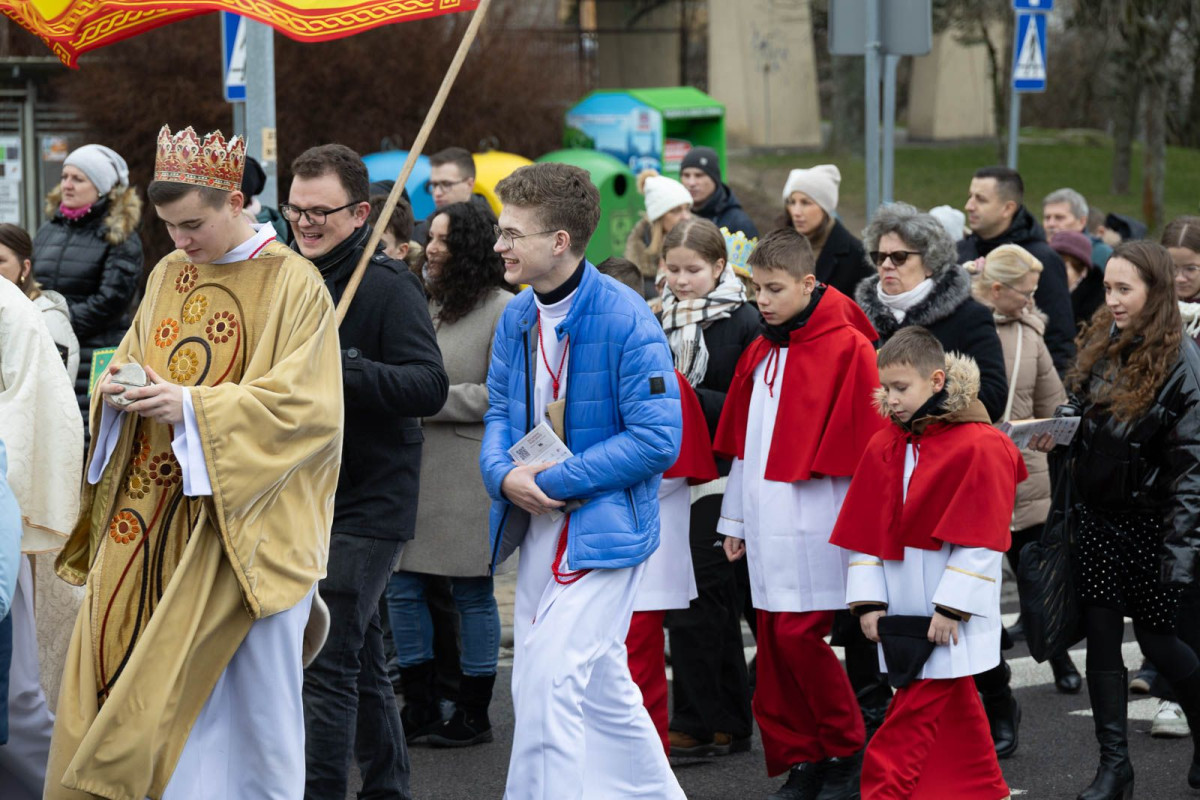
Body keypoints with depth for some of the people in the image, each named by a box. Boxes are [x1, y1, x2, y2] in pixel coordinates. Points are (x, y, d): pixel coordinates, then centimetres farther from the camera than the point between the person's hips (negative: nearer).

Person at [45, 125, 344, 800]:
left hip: (241, 523, -6)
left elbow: (304, 405, -14)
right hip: (150, 516, 6)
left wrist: (191, 406, -20)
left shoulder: (293, 283, -7)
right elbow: (130, 362, 21)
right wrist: (118, 390, -4)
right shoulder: (167, 275, 12)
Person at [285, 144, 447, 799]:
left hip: (365, 505, -8)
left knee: (327, 662, -13)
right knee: (359, 659, 16)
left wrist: (343, 368, -32)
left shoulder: (388, 286, -12)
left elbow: (429, 387, -22)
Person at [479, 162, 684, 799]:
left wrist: (554, 481, -19)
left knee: (547, 679, -16)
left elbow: (657, 438, -20)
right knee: (600, 683, 16)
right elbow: (500, 411, 14)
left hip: (604, 525, -8)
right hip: (539, 528, 8)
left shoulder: (625, 321, -17)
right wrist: (503, 475, -9)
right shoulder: (517, 317, 5)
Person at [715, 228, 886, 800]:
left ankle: (845, 754, 5)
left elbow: (860, 444, -10)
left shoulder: (847, 348, -9)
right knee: (774, 644, 6)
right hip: (766, 522, 7)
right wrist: (736, 519, 20)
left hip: (814, 522, -7)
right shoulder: (759, 353, 15)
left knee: (799, 635, -11)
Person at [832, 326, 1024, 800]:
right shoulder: (883, 448, 6)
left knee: (912, 720, -8)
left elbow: (980, 539, -13)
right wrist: (868, 601, 1)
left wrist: (952, 607, -16)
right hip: (902, 614, 6)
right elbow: (863, 532, 8)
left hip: (948, 618, -6)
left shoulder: (979, 446, -12)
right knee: (953, 712, 14)